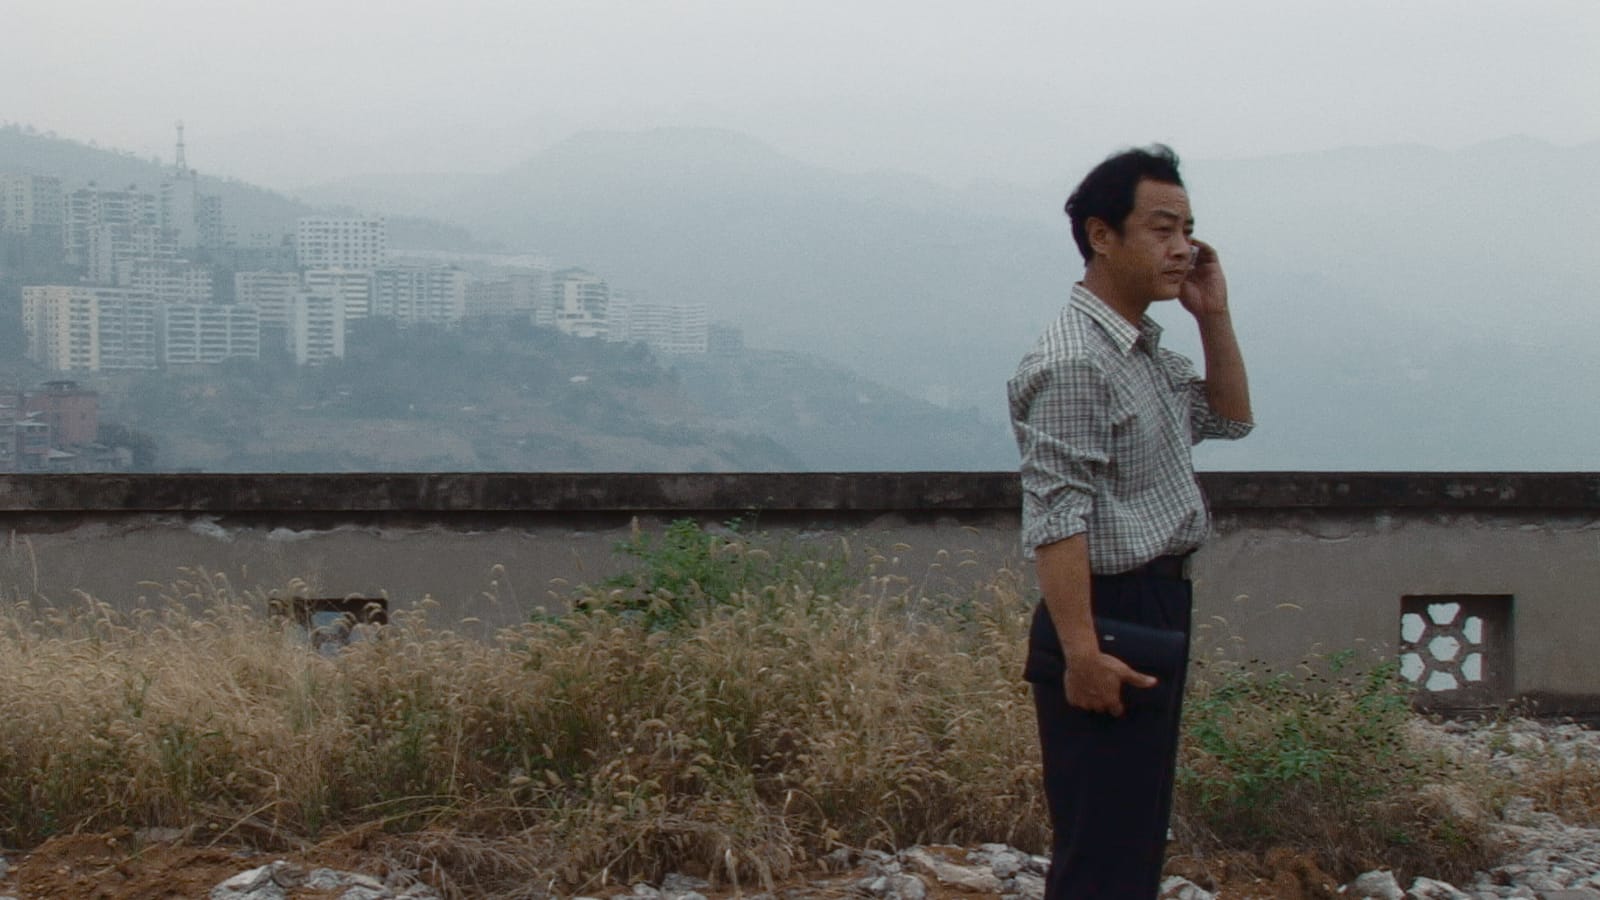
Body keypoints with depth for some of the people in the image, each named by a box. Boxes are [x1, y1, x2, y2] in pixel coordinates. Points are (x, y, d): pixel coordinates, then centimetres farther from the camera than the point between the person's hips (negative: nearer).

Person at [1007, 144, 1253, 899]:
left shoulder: (1148, 355, 14)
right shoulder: (1072, 363, -17)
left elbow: (1229, 418, 28)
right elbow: (1058, 520, -23)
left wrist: (1214, 316, 14)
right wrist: (1080, 651, -28)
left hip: (1158, 614, 10)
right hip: (1108, 617, -10)